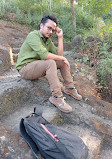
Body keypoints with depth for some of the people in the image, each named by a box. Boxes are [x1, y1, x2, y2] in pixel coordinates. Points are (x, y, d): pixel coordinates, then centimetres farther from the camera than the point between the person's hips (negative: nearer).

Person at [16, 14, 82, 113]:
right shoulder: (33, 35, -16)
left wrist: (60, 37, -4)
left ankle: (70, 88, 7)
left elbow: (59, 55, -1)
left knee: (63, 62, 0)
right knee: (50, 63, -32)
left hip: (38, 67, 8)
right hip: (25, 68, -8)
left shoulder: (48, 40, 9)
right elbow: (44, 55, -29)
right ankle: (56, 97, -28)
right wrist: (62, 58, -18)